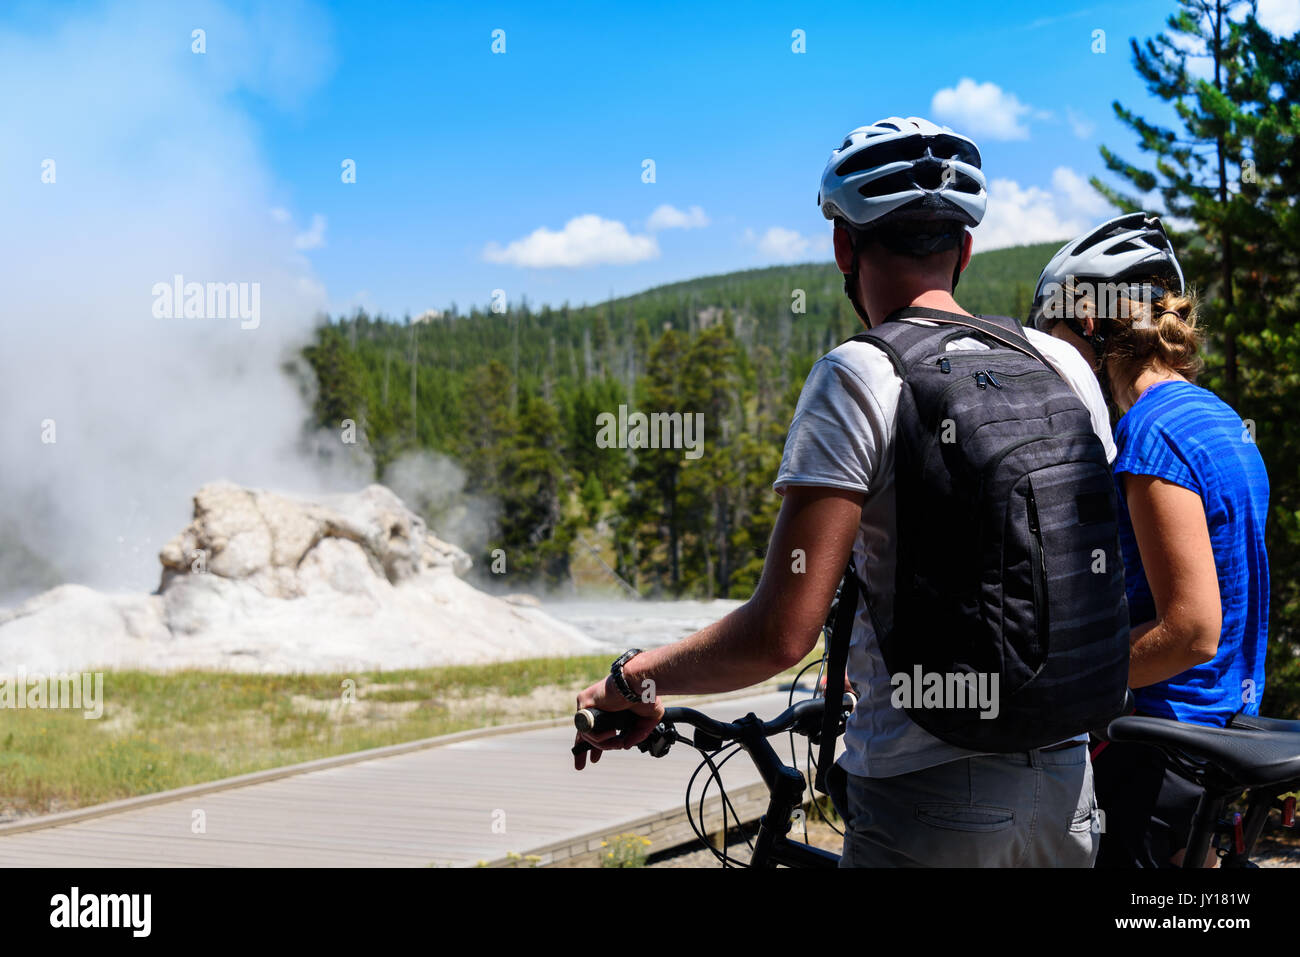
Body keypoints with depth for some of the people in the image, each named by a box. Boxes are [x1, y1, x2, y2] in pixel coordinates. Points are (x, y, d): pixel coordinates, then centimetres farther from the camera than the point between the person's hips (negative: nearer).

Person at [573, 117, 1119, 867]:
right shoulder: (1065, 365, 3)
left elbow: (783, 632, -19)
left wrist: (636, 679, -4)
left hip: (927, 809, -5)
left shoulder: (861, 377, -14)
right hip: (1065, 790, 6)